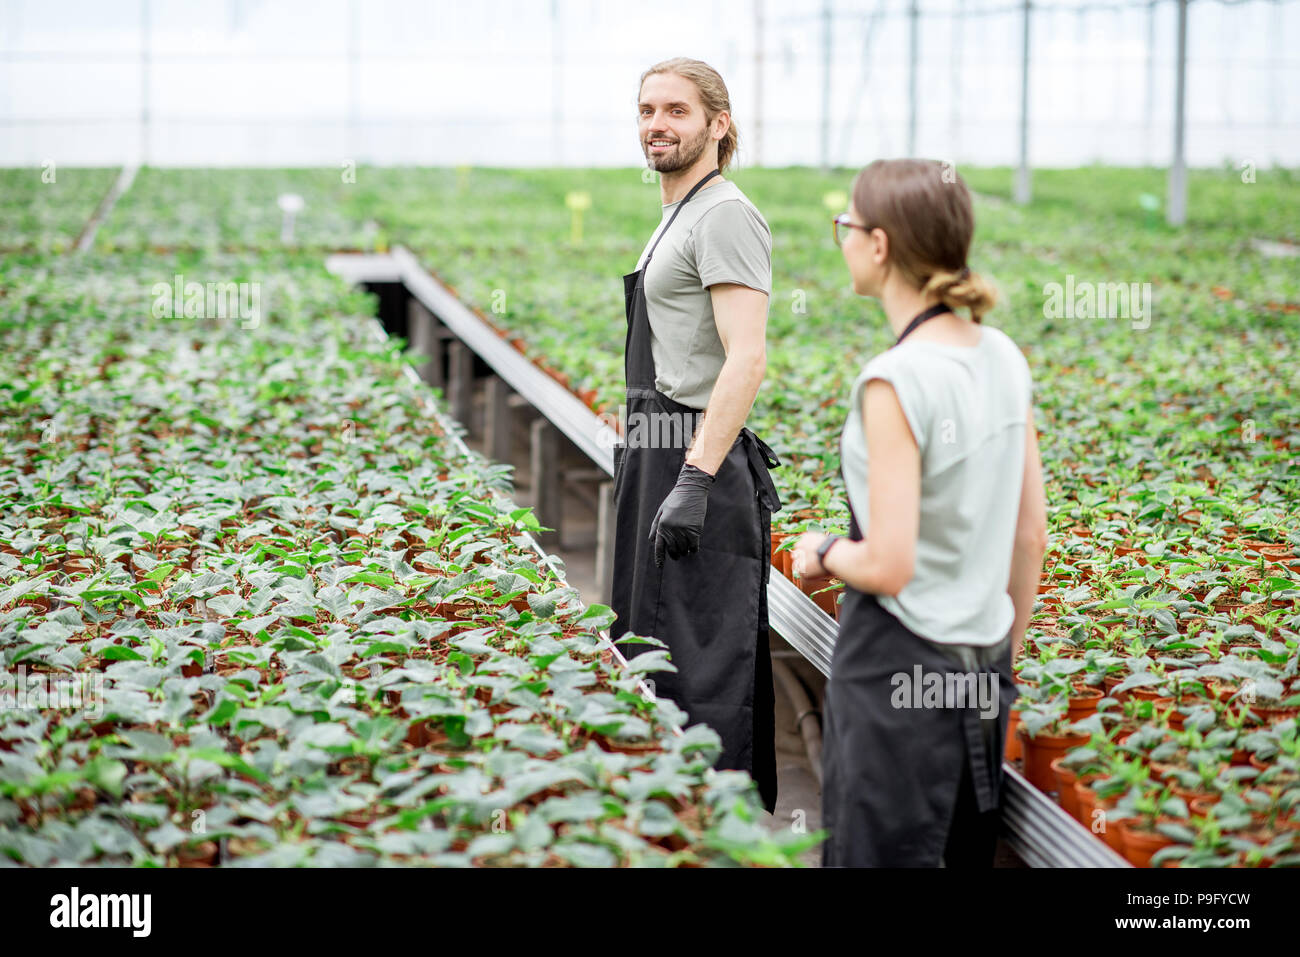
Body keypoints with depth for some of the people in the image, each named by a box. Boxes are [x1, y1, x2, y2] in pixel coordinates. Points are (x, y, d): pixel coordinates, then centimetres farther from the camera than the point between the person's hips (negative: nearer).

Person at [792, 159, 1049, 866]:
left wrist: (824, 553, -1)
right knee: (968, 853, 17)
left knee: (875, 857, 2)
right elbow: (1031, 532, 10)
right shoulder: (1004, 357, 3)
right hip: (984, 676, 8)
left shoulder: (896, 381, -20)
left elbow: (888, 565, -22)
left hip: (895, 674, -8)